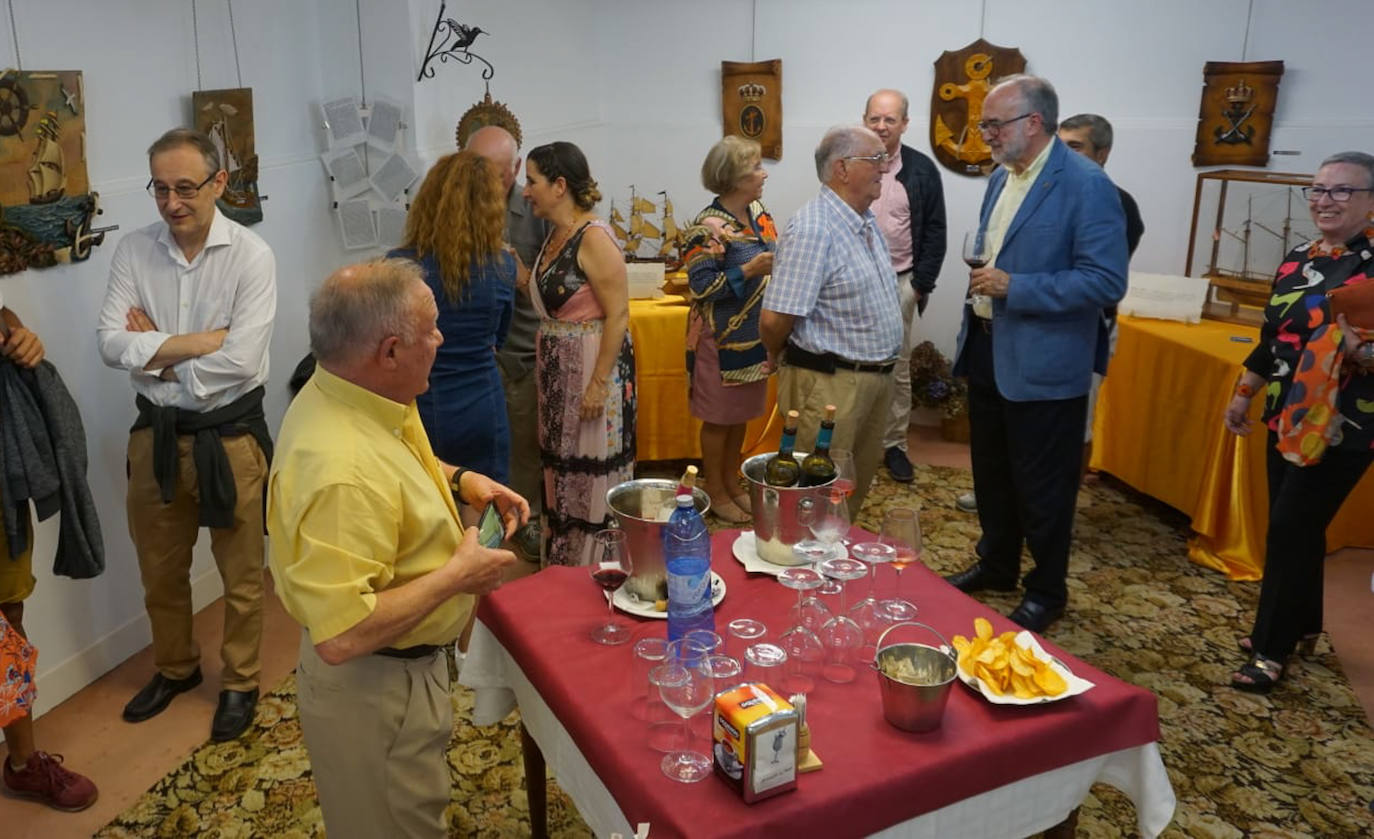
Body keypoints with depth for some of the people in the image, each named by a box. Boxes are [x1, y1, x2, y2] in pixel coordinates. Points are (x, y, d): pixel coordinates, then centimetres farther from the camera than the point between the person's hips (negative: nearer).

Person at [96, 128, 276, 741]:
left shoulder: (251, 255, -15)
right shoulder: (133, 251, -3)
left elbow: (240, 361, -23)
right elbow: (110, 344, -12)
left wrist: (155, 353, -12)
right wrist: (199, 341, -20)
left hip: (229, 434, -4)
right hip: (156, 433, 4)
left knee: (240, 574, 11)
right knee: (159, 568, 21)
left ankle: (240, 683, 32)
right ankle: (175, 667, 44)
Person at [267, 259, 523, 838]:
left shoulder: (356, 396, -6)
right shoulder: (341, 474, -36)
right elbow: (341, 637, -37)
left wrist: (458, 479, 0)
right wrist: (457, 575, -27)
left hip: (405, 666, 9)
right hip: (373, 687, -9)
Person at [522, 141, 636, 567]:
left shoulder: (594, 238, -17)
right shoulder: (555, 235, 10)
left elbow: (617, 315, -20)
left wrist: (599, 384, -22)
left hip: (593, 366, -9)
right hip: (557, 367, 9)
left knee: (592, 472, 1)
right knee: (559, 469, 17)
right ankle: (561, 565, 32)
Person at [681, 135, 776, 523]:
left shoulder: (758, 211, 5)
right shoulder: (708, 226, -17)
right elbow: (701, 287, -19)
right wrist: (749, 270, -26)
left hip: (756, 334, 7)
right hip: (723, 339, -7)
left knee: (742, 413, 17)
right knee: (719, 417, 6)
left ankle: (732, 482, 33)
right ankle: (715, 493, 22)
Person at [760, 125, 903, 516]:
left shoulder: (867, 221, 10)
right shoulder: (813, 229, -21)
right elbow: (774, 320, -24)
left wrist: (881, 370, 16)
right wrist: (789, 362, -5)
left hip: (876, 378, 9)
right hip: (830, 384, -9)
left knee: (857, 486, 21)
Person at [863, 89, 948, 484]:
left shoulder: (922, 169, 0)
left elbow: (935, 232, 2)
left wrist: (921, 285, -4)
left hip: (900, 283, 0)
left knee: (897, 370, 7)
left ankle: (894, 445, 18)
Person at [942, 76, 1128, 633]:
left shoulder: (1086, 185, -16)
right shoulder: (1001, 177, 9)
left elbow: (1106, 281, -22)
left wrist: (1013, 287, -24)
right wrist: (982, 279, 9)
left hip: (1042, 366, -8)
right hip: (987, 352, 8)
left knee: (1042, 489, 6)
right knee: (991, 475, 20)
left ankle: (1047, 592, 25)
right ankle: (996, 566, 39)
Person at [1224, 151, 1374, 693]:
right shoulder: (1298, 260, 8)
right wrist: (1243, 394, 19)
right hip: (1289, 417, 7)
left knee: (1291, 527, -5)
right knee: (1295, 526, 15)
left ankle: (1272, 647, 6)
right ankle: (1302, 624, 32)